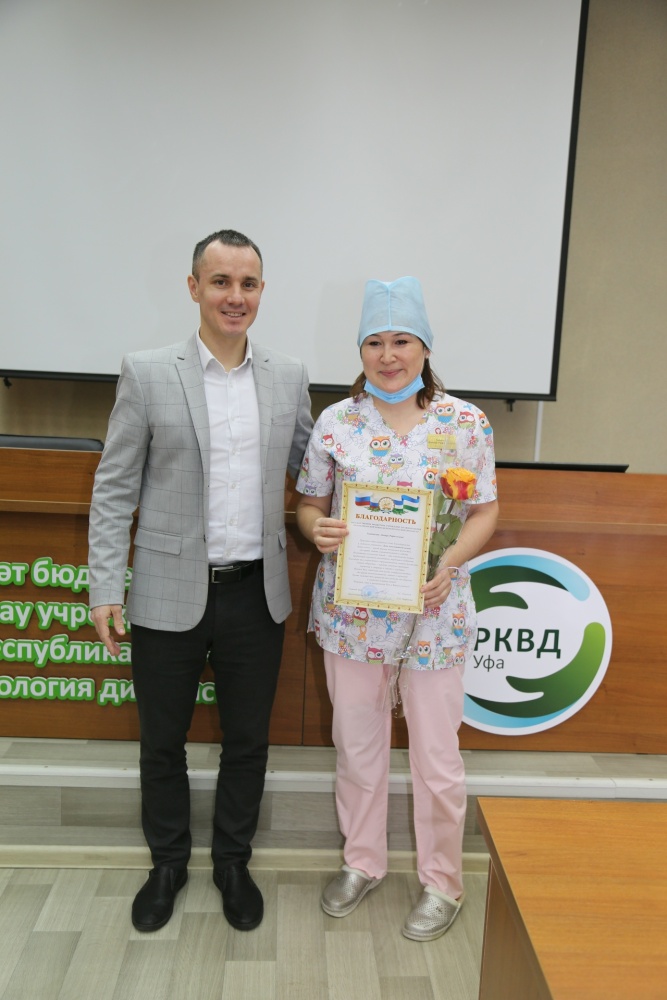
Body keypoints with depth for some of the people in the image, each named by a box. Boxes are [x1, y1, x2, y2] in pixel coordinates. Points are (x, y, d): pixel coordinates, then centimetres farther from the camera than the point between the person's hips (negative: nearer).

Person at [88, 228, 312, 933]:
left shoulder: (289, 378, 4)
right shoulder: (146, 375, -4)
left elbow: (310, 467, 14)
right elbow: (114, 489, -3)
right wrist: (105, 588, -7)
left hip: (256, 594, 2)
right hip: (170, 597, -1)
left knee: (247, 740, 16)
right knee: (162, 741, 16)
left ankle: (232, 862, 40)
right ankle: (168, 862, 41)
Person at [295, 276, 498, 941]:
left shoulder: (465, 423, -4)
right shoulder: (336, 421, -1)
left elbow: (485, 512, 2)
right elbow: (309, 504, 6)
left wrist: (449, 564, -16)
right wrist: (318, 528, -17)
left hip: (434, 612, -1)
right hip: (350, 608, 2)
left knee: (436, 755, 10)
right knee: (356, 745, 17)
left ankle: (442, 883, 35)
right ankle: (362, 862, 41)